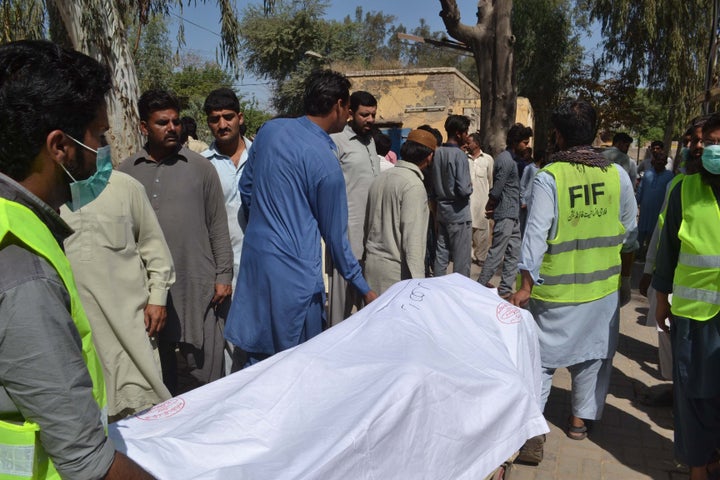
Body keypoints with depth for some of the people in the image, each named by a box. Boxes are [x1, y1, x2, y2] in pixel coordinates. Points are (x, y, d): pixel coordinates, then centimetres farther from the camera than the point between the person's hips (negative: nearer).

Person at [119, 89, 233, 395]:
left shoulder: (200, 167, 3)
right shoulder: (126, 171, 7)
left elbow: (217, 226, 3)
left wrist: (224, 275, -1)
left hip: (198, 286, -2)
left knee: (203, 369, 4)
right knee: (157, 372, 12)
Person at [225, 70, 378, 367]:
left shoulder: (269, 130, 4)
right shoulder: (325, 161, -13)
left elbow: (246, 189, 14)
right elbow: (335, 235, -7)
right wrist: (363, 289, 4)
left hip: (255, 254, 7)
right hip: (294, 269, -7)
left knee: (257, 358, 17)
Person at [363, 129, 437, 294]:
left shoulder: (381, 177, 9)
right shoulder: (414, 185, -15)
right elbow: (413, 239, -20)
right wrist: (418, 281, -19)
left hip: (372, 262, 8)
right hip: (397, 269, -8)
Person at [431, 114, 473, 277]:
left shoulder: (437, 153, 4)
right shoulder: (459, 155, -16)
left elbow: (433, 183, 10)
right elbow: (464, 189, -21)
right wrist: (471, 186, -2)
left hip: (442, 212, 7)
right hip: (459, 213, -7)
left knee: (440, 257, 12)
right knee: (462, 260, 2)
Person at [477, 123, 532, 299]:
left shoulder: (511, 158, 15)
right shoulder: (506, 160, -16)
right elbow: (496, 190, -16)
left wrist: (491, 208, 9)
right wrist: (490, 208, -2)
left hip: (513, 215, 10)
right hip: (505, 214, -10)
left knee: (514, 253, 10)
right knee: (496, 253, -3)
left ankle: (505, 288, 16)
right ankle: (481, 285, 7)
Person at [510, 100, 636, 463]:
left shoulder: (548, 177, -16)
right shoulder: (617, 174, -5)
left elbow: (536, 234, -18)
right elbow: (627, 227, 6)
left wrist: (526, 285, -13)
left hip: (557, 288, -3)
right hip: (603, 285, 3)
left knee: (542, 358, 6)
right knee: (593, 353, 19)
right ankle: (580, 419, 33)